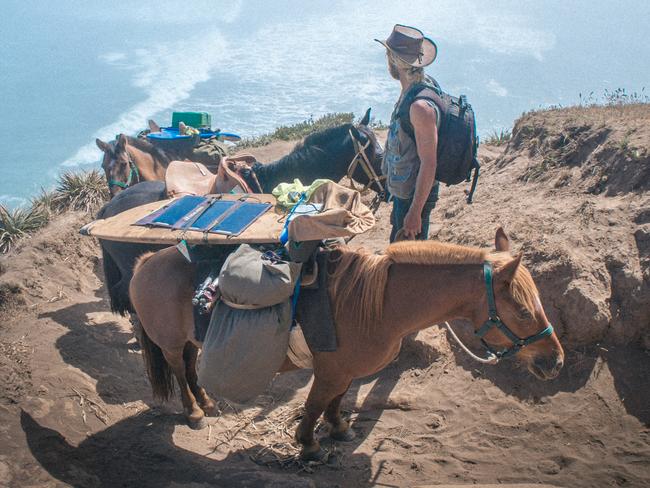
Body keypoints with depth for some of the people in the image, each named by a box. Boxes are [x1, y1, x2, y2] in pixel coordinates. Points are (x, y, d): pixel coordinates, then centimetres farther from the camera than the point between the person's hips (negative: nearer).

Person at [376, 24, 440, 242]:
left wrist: (415, 212, -26)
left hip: (415, 195, -10)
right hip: (402, 191, 10)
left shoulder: (421, 106, -27)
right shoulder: (409, 94, 5)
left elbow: (429, 163, -27)